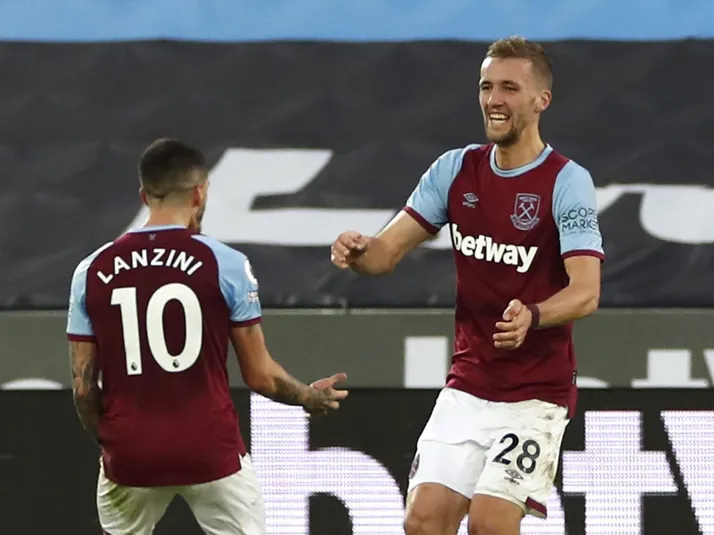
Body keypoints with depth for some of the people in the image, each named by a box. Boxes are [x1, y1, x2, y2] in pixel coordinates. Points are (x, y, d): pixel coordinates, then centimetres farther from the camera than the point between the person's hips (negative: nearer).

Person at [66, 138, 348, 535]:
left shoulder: (93, 271, 2)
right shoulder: (225, 264, -5)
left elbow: (83, 387, 3)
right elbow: (260, 376, -1)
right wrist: (308, 397, 19)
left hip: (130, 457, 2)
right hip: (211, 452, -2)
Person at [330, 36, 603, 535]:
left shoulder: (567, 181, -12)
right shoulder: (456, 170, 4)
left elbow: (586, 291, -21)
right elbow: (388, 252, 4)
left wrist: (531, 317, -42)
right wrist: (358, 251, -20)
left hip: (535, 393, -5)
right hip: (467, 386, 5)